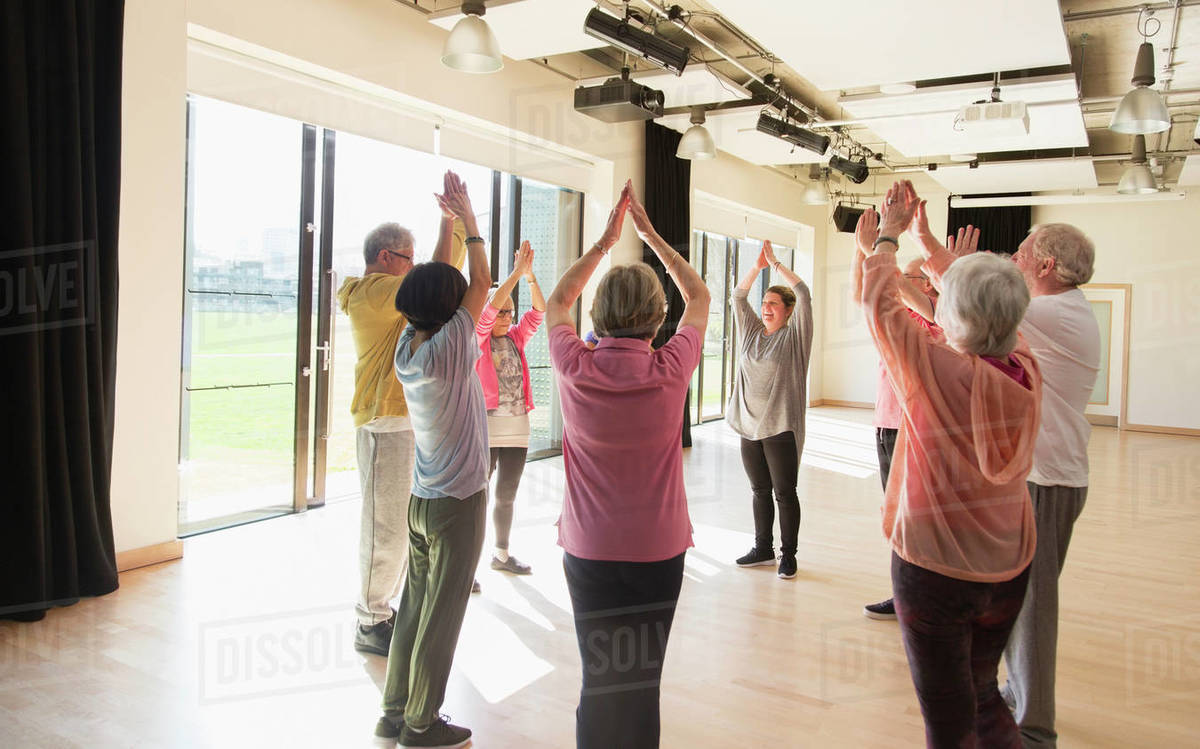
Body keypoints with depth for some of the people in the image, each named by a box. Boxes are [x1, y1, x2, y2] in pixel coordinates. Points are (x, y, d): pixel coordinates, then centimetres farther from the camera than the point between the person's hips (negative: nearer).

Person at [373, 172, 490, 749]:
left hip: (422, 500, 8)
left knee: (416, 604, 16)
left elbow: (435, 282, 10)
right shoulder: (448, 350, -19)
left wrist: (451, 224, 11)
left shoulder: (407, 348, 0)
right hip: (458, 502, -7)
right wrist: (469, 220, -2)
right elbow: (482, 283, -11)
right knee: (442, 614, 4)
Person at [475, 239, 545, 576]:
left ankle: (501, 555, 28)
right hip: (485, 425, -5)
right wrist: (516, 273, -21)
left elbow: (539, 312, 0)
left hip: (517, 427, 6)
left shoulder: (516, 338, 11)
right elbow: (488, 309, -18)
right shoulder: (477, 339, -2)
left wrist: (531, 276, -12)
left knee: (507, 495, 15)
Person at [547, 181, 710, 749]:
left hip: (589, 551, 1)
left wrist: (606, 240, 14)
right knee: (642, 682, 9)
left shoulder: (575, 368, -11)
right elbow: (699, 297, 8)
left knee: (598, 681, 12)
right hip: (657, 550, -1)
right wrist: (651, 235, 13)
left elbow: (556, 302, 11)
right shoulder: (670, 370, -12)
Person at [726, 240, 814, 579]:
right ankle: (763, 548, 26)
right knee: (760, 491, 14)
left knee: (784, 492, 1)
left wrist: (775, 262, -5)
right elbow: (738, 297, 11)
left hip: (781, 427, -5)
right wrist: (758, 266, 3)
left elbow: (804, 294, -11)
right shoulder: (752, 332, 12)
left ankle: (788, 554, 12)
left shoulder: (794, 336, -2)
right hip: (749, 425, 5)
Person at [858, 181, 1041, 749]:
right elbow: (988, 309, 11)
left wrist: (887, 234, 8)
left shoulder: (937, 370, -23)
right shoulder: (1025, 371, -6)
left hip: (936, 568, -6)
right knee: (983, 694, 26)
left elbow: (879, 301, -10)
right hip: (1007, 567, 6)